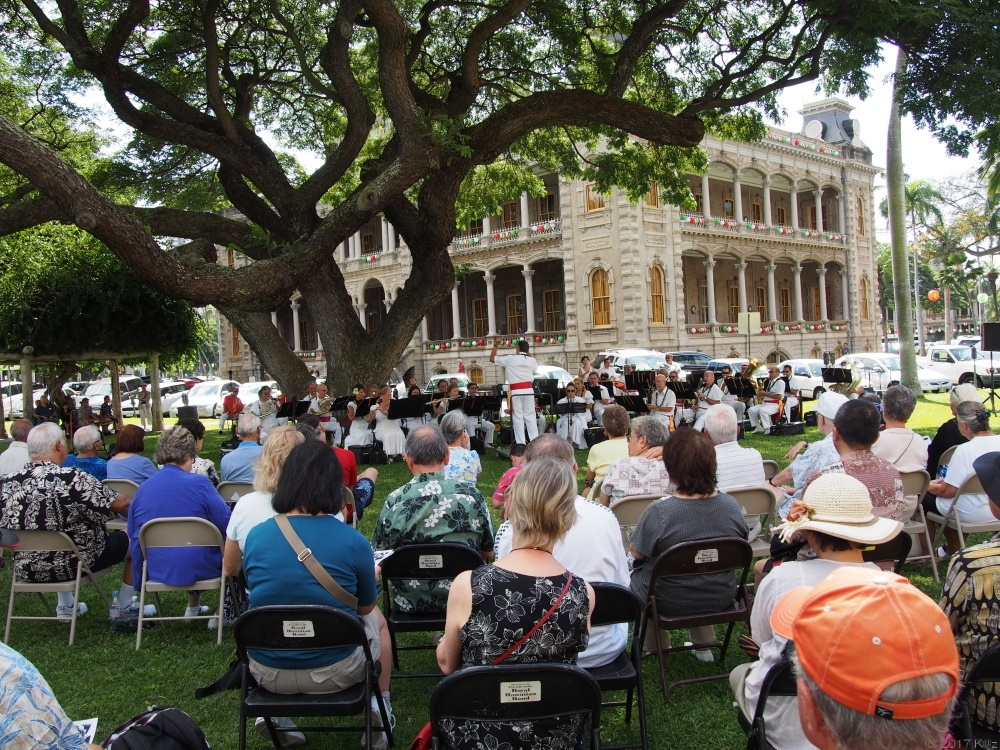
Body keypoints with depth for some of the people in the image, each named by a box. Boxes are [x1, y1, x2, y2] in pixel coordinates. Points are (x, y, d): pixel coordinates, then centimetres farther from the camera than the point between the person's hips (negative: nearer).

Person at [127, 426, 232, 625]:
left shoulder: (142, 489, -1)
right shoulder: (199, 483, -15)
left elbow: (133, 536, 7)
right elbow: (227, 524, -14)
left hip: (156, 571, 6)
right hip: (197, 569, -6)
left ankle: (193, 608, 43)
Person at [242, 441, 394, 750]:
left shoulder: (255, 536, -9)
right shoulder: (353, 541, -16)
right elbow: (365, 607, 1)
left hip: (267, 673, 2)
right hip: (334, 671, -2)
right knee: (377, 620, 28)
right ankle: (379, 709, 26)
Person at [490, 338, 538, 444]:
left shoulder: (510, 359, -3)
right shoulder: (532, 360, 6)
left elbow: (492, 359, 6)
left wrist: (495, 345, 14)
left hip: (516, 391, -3)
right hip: (528, 390, 3)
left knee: (518, 417, 0)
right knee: (530, 416, 8)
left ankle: (521, 444, -2)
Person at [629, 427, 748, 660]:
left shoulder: (658, 513, -28)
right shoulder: (731, 505, -15)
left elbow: (636, 553, -14)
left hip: (670, 603, -4)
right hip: (721, 599, 4)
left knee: (634, 569, 26)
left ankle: (653, 646, 38)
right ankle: (704, 645, 40)